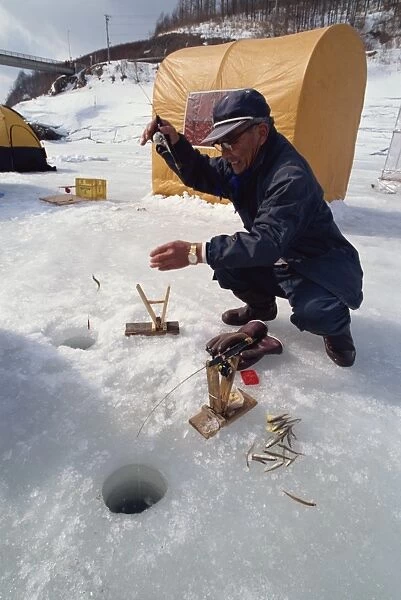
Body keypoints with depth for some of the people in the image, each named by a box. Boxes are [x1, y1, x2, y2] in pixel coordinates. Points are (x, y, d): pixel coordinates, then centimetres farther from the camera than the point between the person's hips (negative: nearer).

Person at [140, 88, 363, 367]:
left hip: (321, 267, -8)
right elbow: (200, 175, 5)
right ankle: (261, 306, 18)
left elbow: (268, 242, -39)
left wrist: (196, 252, -43)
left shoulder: (291, 176, -32)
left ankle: (336, 326, 3)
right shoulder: (244, 162, -4)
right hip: (277, 261, 8)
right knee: (225, 261, -10)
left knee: (313, 313, -35)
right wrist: (174, 143, -15)